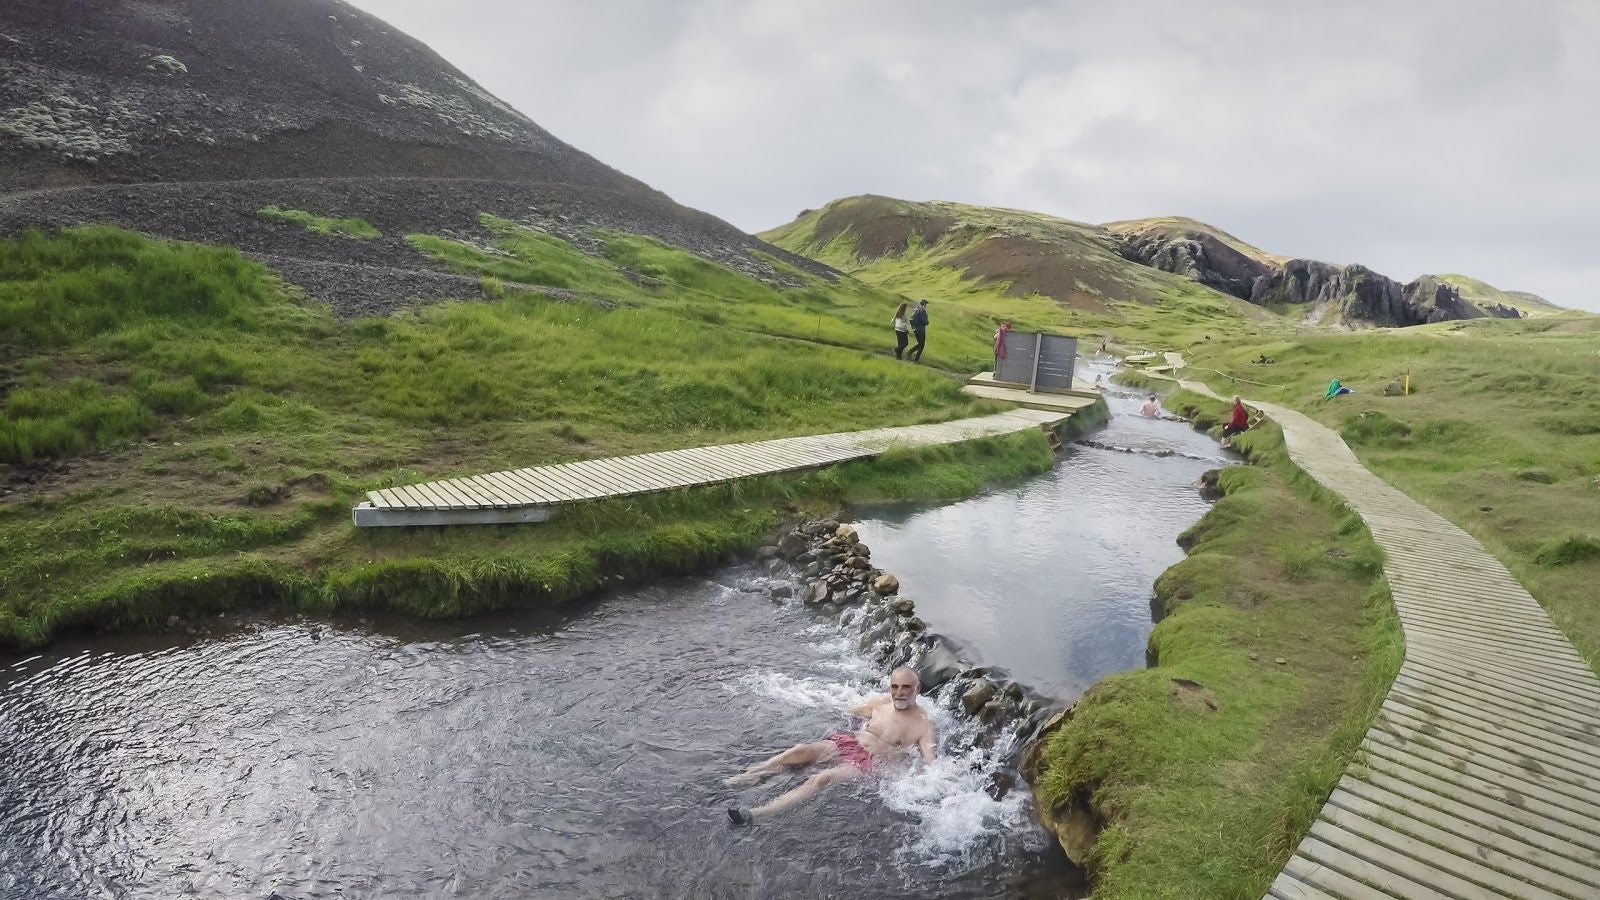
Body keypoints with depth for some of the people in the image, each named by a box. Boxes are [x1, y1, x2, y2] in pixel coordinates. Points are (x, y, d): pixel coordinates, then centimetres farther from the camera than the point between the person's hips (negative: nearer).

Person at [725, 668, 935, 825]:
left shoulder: (923, 724, -3)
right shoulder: (880, 702, 9)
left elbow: (930, 761, -14)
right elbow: (849, 711, 26)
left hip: (870, 762, -5)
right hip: (849, 743, 5)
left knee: (822, 778, -31)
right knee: (800, 750, -23)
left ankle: (755, 814, -38)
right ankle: (739, 779, -20)